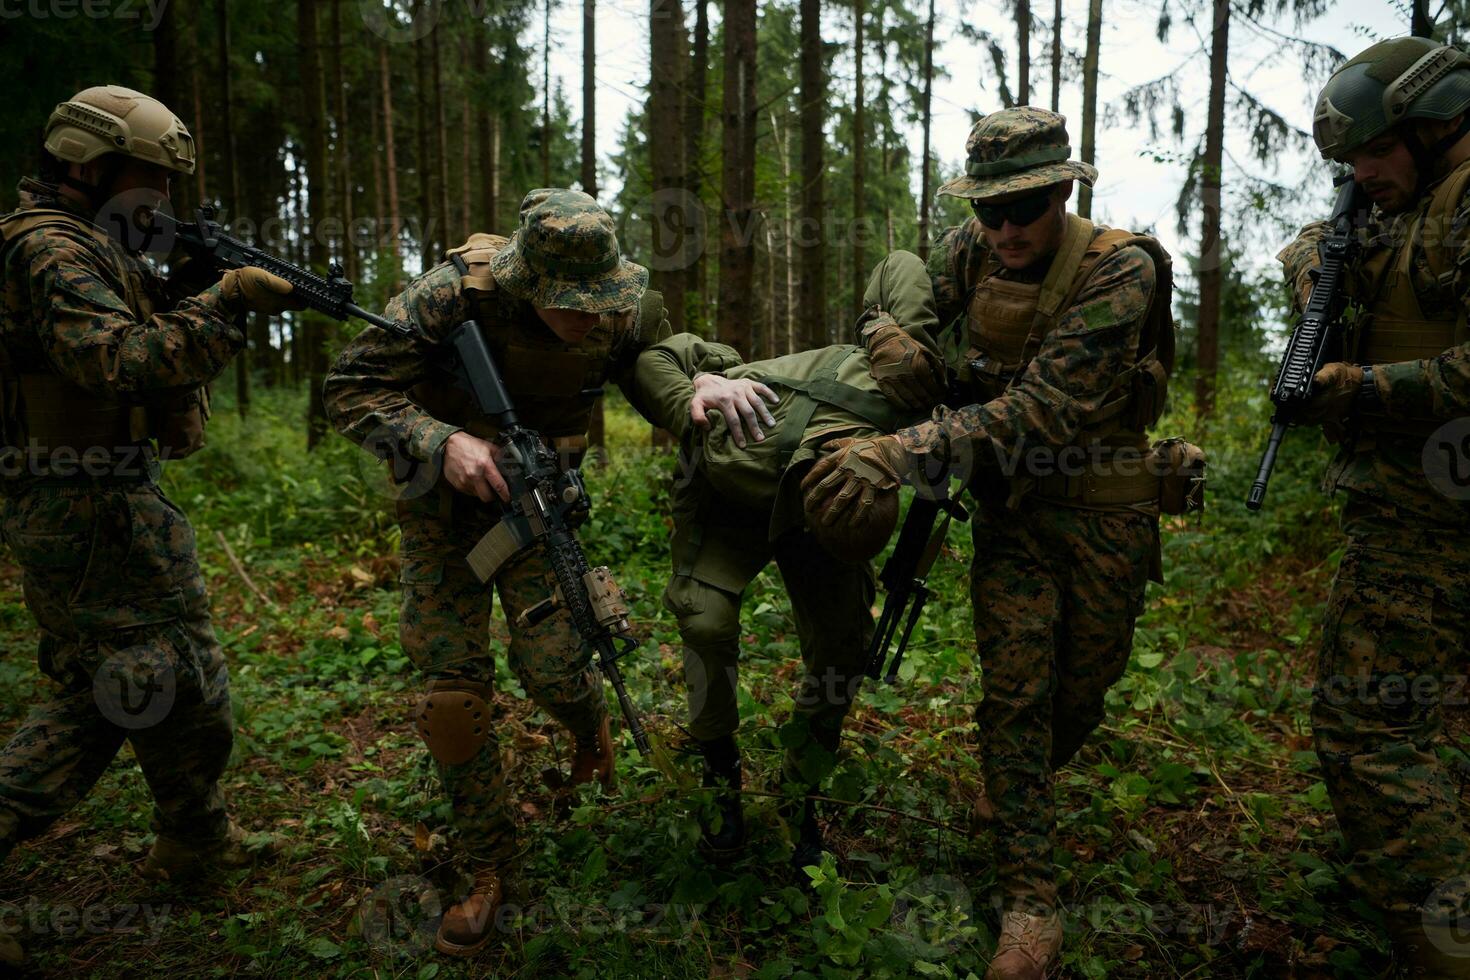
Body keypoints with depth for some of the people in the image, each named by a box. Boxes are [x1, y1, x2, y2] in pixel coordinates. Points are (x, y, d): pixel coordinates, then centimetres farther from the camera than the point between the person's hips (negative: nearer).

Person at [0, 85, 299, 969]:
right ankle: (198, 838, 17)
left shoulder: (89, 246, 18)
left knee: (97, 693, 16)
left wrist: (196, 295, 4)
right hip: (92, 509, -10)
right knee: (177, 675, 2)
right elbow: (122, 363, -29)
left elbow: (162, 352, 18)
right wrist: (224, 304, -27)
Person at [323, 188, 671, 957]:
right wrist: (441, 443, -39)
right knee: (451, 687, -3)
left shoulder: (628, 310, -17)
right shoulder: (458, 292, -27)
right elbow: (350, 388, -22)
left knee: (550, 661, -13)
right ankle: (488, 865, 17)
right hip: (442, 496, -1)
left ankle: (591, 727, 29)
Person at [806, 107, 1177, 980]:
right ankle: (1031, 904, 6)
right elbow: (897, 278, 14)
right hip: (1012, 504, 3)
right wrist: (902, 336, -11)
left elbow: (1040, 414, -33)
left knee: (1081, 691, 12)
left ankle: (1020, 791, 46)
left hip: (1105, 508, -2)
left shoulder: (1120, 271, -24)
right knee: (1016, 690, -4)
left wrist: (903, 453, -41)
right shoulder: (970, 252, -8)